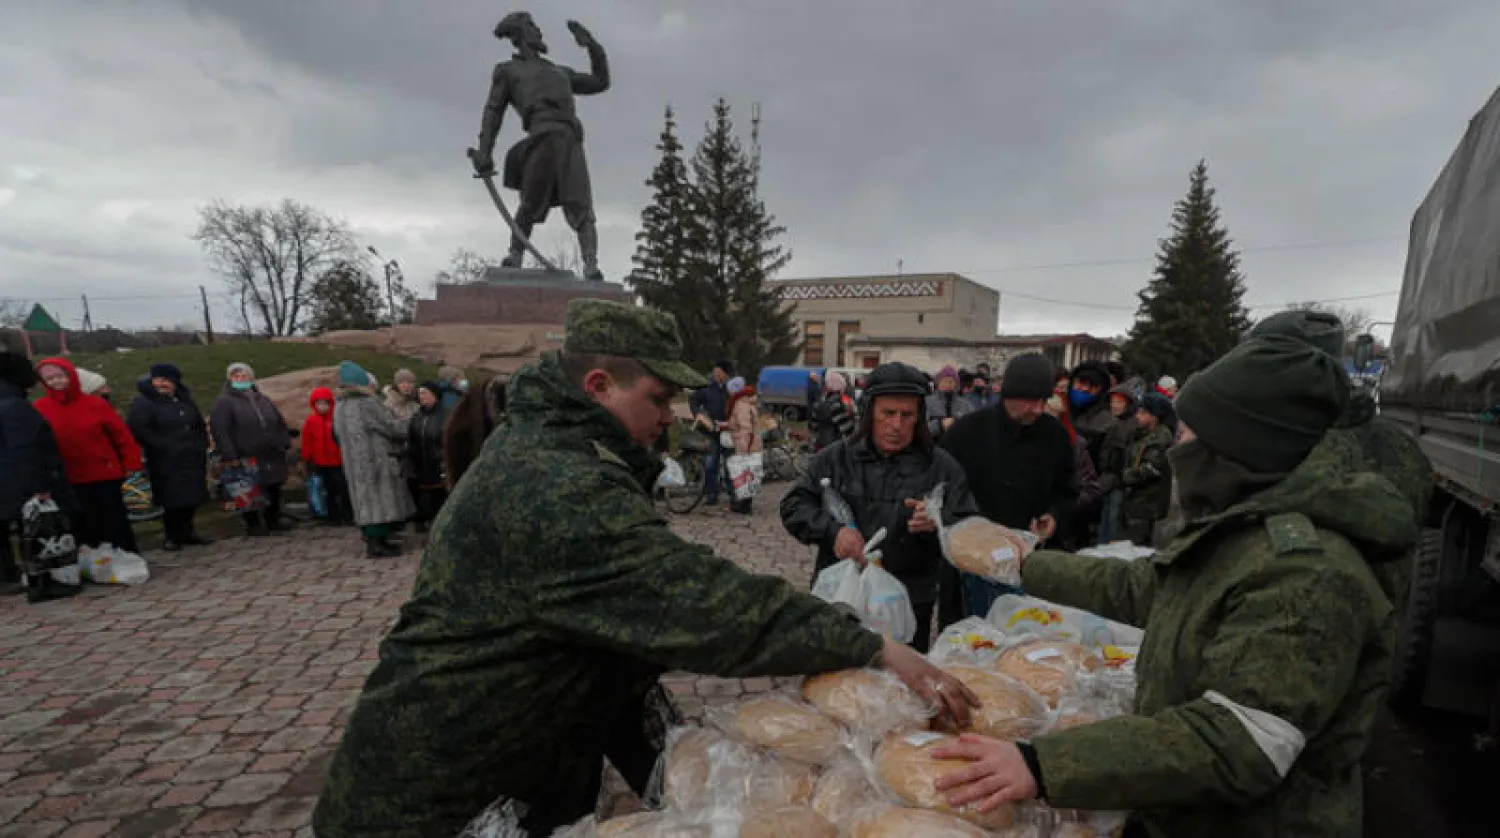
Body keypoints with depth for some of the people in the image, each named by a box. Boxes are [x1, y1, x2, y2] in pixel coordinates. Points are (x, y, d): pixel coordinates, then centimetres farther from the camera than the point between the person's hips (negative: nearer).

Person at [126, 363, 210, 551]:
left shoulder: (185, 401, 16)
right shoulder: (143, 403, -6)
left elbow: (200, 426, 26)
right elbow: (137, 430, -19)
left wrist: (201, 445, 14)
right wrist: (163, 446, -19)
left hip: (192, 459, 6)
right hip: (166, 462, -6)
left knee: (193, 497, 10)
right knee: (173, 500, -6)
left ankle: (187, 532, 24)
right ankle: (171, 536, 8)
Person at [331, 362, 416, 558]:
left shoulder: (340, 406, 10)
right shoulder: (367, 404, -16)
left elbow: (338, 435, 20)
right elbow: (392, 426, -13)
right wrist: (410, 429, 4)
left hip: (354, 462, 8)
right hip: (376, 459, -8)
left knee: (368, 500, 12)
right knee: (379, 499, -4)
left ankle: (375, 540, 17)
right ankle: (376, 544, -4)